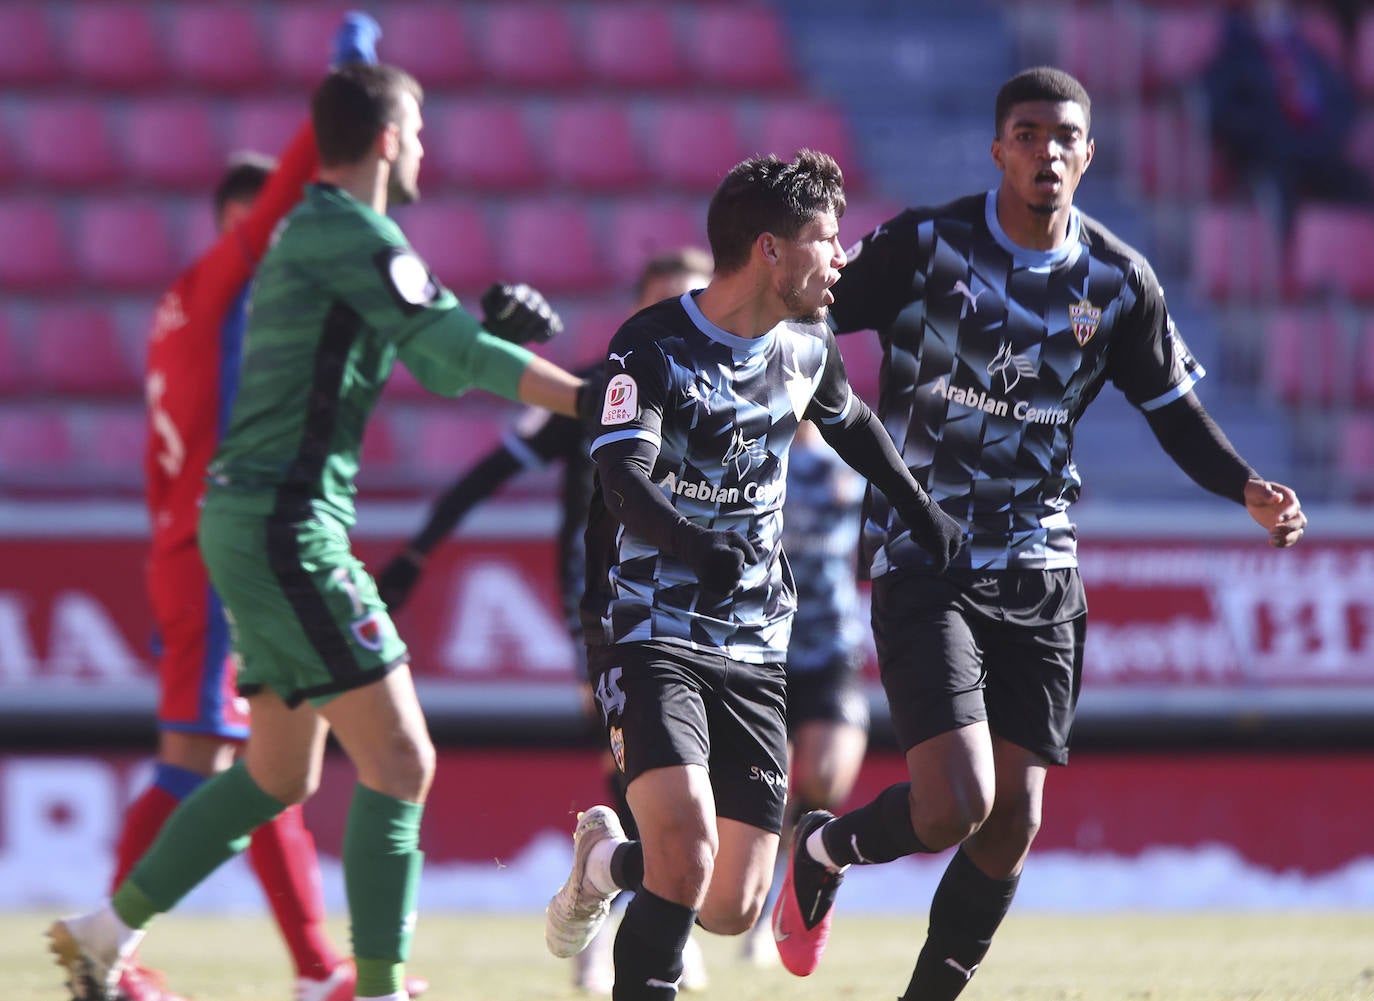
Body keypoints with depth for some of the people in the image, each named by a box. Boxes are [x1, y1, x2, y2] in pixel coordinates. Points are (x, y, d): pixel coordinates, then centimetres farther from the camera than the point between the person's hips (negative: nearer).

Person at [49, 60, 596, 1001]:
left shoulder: (313, 234, 19)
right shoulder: (349, 233, -12)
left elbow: (429, 352, 22)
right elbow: (451, 354, -19)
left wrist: (495, 327, 3)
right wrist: (592, 400, -22)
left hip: (251, 525, 10)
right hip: (286, 527, -10)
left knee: (280, 774, 19)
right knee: (399, 762, -11)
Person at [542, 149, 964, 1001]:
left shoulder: (806, 349, 6)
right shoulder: (652, 349, -13)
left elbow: (850, 421, 31)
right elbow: (626, 485, -29)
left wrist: (923, 511, 28)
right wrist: (699, 549, -47)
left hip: (753, 651, 6)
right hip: (651, 636, -6)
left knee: (733, 911, 2)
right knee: (688, 850, -28)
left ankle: (612, 860, 33)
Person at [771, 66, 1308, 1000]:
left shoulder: (1118, 281, 2)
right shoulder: (923, 246, -8)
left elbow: (1175, 411, 11)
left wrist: (1248, 488, -5)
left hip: (1040, 571, 4)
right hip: (923, 563, -4)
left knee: (1013, 824, 1)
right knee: (956, 805, -17)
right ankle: (825, 847, 15)